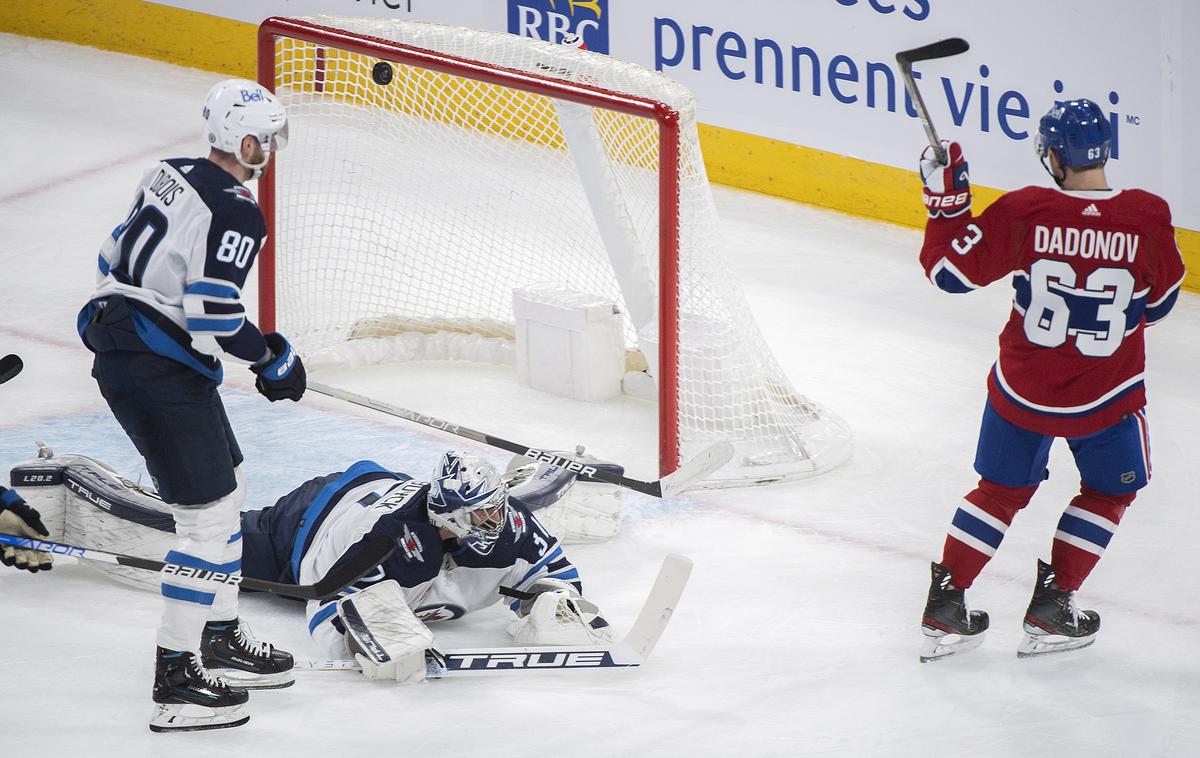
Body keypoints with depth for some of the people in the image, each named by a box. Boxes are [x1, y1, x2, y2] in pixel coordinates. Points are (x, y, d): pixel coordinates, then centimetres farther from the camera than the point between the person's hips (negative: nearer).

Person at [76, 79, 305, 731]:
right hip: (160, 375, -10)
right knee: (209, 515, -5)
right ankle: (175, 681, -4)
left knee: (226, 485, 22)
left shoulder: (169, 176, 9)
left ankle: (219, 635, 33)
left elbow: (116, 255, 19)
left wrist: (107, 318, 33)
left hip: (115, 342, 10)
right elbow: (213, 319, -23)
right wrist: (274, 359, -8)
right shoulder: (236, 215, -18)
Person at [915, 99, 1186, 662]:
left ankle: (945, 607, 21)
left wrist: (945, 198, 2)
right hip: (1106, 396, -1)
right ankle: (1049, 611, 20)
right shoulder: (1149, 218, -16)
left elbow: (950, 269, -8)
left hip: (1022, 388, 1)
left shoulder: (1025, 212, -17)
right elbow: (1159, 304, 0)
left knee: (1003, 489, 20)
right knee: (1108, 491, 23)